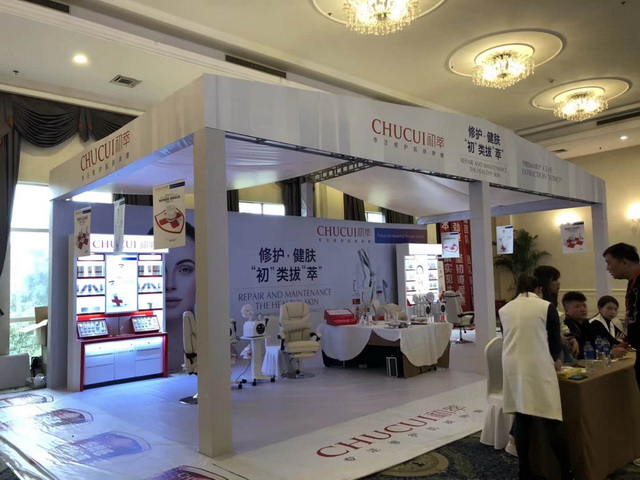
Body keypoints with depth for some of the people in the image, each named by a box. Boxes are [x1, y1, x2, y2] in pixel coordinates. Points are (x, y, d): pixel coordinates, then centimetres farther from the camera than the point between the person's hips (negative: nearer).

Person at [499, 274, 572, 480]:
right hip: (538, 368, -3)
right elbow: (555, 341, 5)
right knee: (549, 420, 2)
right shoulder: (546, 307, 0)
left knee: (521, 417, 10)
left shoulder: (504, 310, 9)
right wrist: (554, 359, 25)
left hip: (512, 367, 4)